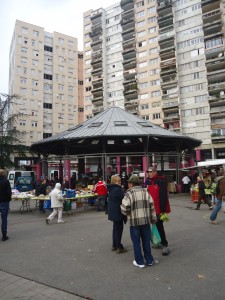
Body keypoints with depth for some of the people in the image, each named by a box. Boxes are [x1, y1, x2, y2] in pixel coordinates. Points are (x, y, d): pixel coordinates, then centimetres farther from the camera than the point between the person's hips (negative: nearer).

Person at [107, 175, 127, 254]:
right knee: (119, 229, 1)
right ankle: (119, 247, 9)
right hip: (118, 213, -9)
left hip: (113, 212, 9)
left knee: (115, 228, 20)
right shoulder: (117, 189, -22)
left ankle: (114, 245, 29)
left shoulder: (111, 189, 7)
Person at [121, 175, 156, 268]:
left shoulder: (129, 193, -10)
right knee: (146, 241, 16)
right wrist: (153, 218, 14)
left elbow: (124, 209, -15)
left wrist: (126, 213, 7)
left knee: (136, 242, 9)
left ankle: (139, 262, 18)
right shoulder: (145, 191, 4)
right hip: (146, 220, 5)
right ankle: (149, 260, 26)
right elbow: (151, 205, 5)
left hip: (134, 222, -4)